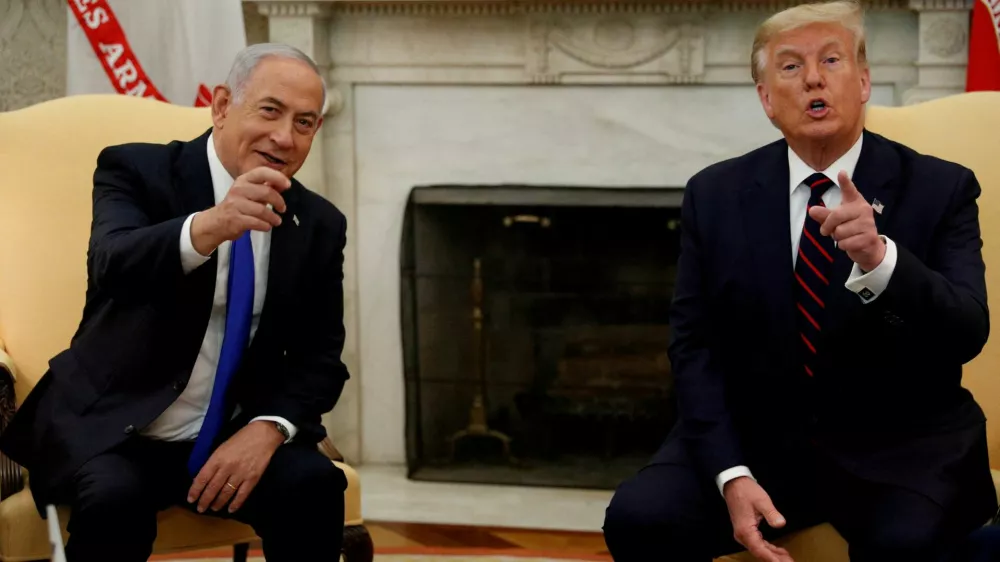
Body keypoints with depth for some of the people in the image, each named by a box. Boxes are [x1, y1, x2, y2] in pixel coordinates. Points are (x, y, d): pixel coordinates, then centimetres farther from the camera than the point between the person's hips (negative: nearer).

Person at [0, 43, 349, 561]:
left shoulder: (319, 225, 5)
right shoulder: (135, 171, -7)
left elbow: (319, 358, 5)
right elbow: (112, 264, -27)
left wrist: (268, 428, -16)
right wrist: (208, 228, -48)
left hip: (234, 438, 3)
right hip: (111, 431, -3)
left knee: (312, 485, -25)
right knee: (114, 496, -33)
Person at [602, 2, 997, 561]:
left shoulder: (940, 188, -2)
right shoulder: (715, 195, 3)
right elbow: (695, 346, 1)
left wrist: (880, 259, -33)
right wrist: (732, 474, -14)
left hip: (899, 446, -2)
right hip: (755, 438, 2)